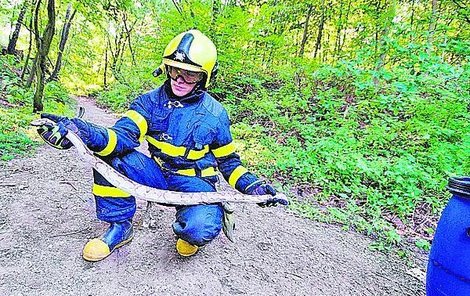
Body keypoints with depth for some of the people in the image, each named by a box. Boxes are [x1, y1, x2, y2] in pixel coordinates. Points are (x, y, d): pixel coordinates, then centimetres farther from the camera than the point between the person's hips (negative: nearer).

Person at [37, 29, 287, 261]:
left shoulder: (215, 113, -6)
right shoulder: (151, 101, -4)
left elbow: (228, 160, 4)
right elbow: (124, 136, -20)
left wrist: (251, 184, -13)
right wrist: (86, 132, -41)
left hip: (193, 181, -2)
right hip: (156, 172, 3)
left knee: (201, 228, -35)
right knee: (109, 155, -23)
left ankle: (189, 232, 6)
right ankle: (119, 226, -4)